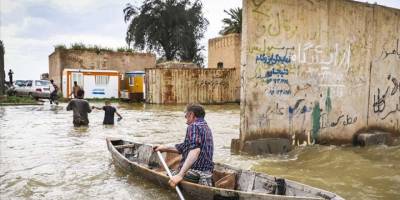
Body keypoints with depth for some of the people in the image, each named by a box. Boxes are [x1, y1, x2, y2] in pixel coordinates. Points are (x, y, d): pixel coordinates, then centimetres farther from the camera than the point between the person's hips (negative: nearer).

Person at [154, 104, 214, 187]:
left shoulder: (194, 126, -10)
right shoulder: (206, 127, 20)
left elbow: (195, 150, -27)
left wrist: (180, 175, -33)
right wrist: (165, 148, 30)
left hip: (193, 173, -9)